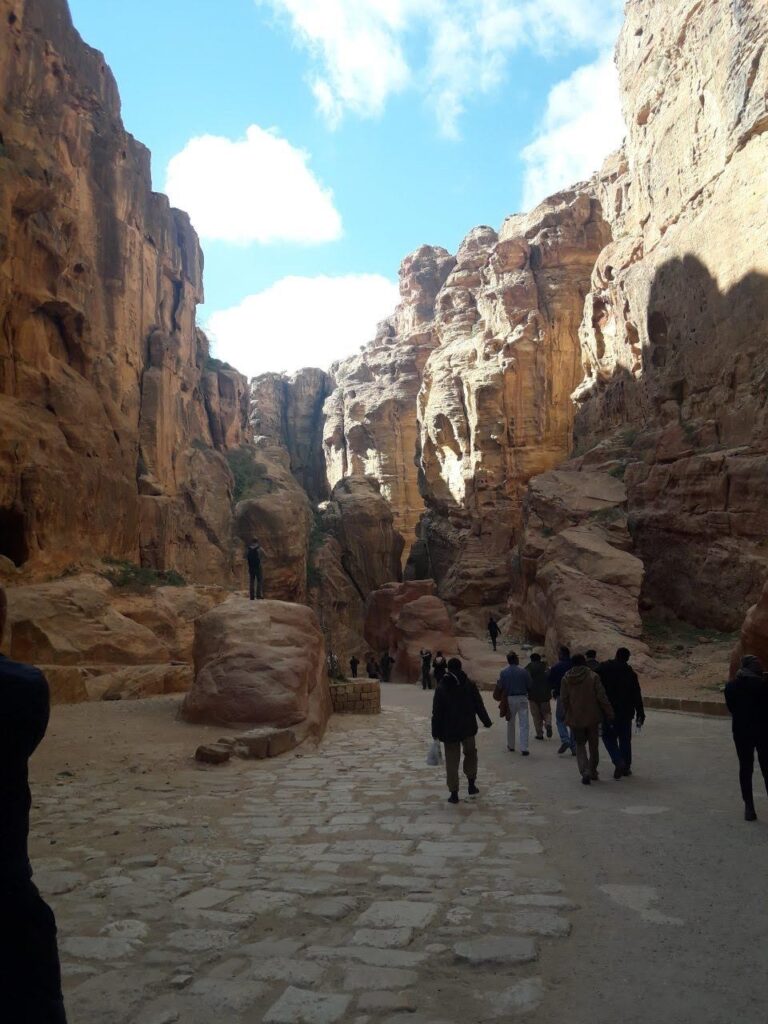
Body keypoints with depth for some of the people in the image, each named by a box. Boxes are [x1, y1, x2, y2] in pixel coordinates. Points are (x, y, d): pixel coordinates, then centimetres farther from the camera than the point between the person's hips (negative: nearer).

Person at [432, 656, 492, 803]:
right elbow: (479, 706, 0)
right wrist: (486, 721, 11)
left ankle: (454, 793, 6)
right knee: (470, 754, 23)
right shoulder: (470, 685, -2)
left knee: (452, 762, 5)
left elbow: (436, 713, -6)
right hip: (468, 728, 1)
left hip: (449, 731, -1)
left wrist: (435, 732, 0)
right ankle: (471, 784, 20)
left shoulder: (441, 688, -6)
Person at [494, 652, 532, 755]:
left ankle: (511, 745, 28)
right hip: (522, 698, -2)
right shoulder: (523, 671, -10)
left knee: (510, 723, 18)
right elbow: (530, 685, -3)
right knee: (524, 724, 0)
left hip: (510, 699, 2)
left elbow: (500, 687, -4)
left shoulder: (503, 672, -7)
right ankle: (524, 748, -6)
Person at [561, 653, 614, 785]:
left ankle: (585, 771, -10)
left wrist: (566, 715, 14)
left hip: (575, 719, 1)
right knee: (593, 746, 16)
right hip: (592, 717, -1)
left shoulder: (566, 679, -2)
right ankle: (593, 772, 24)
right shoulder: (593, 676, -8)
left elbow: (563, 700, 1)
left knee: (580, 745, 10)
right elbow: (602, 697, -10)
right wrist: (609, 714, -2)